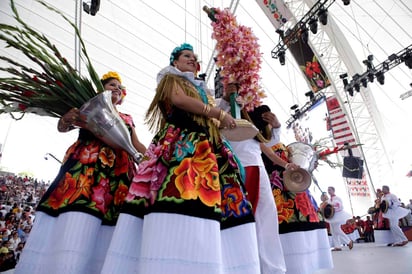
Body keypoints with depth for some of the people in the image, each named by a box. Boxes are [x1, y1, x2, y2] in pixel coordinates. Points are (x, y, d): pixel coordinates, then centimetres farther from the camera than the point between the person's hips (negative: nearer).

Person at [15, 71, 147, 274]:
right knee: (76, 215, -19)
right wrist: (66, 119, -17)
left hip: (119, 170, 3)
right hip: (85, 164, -2)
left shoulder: (127, 119, 26)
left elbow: (137, 144, 22)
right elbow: (62, 128, 7)